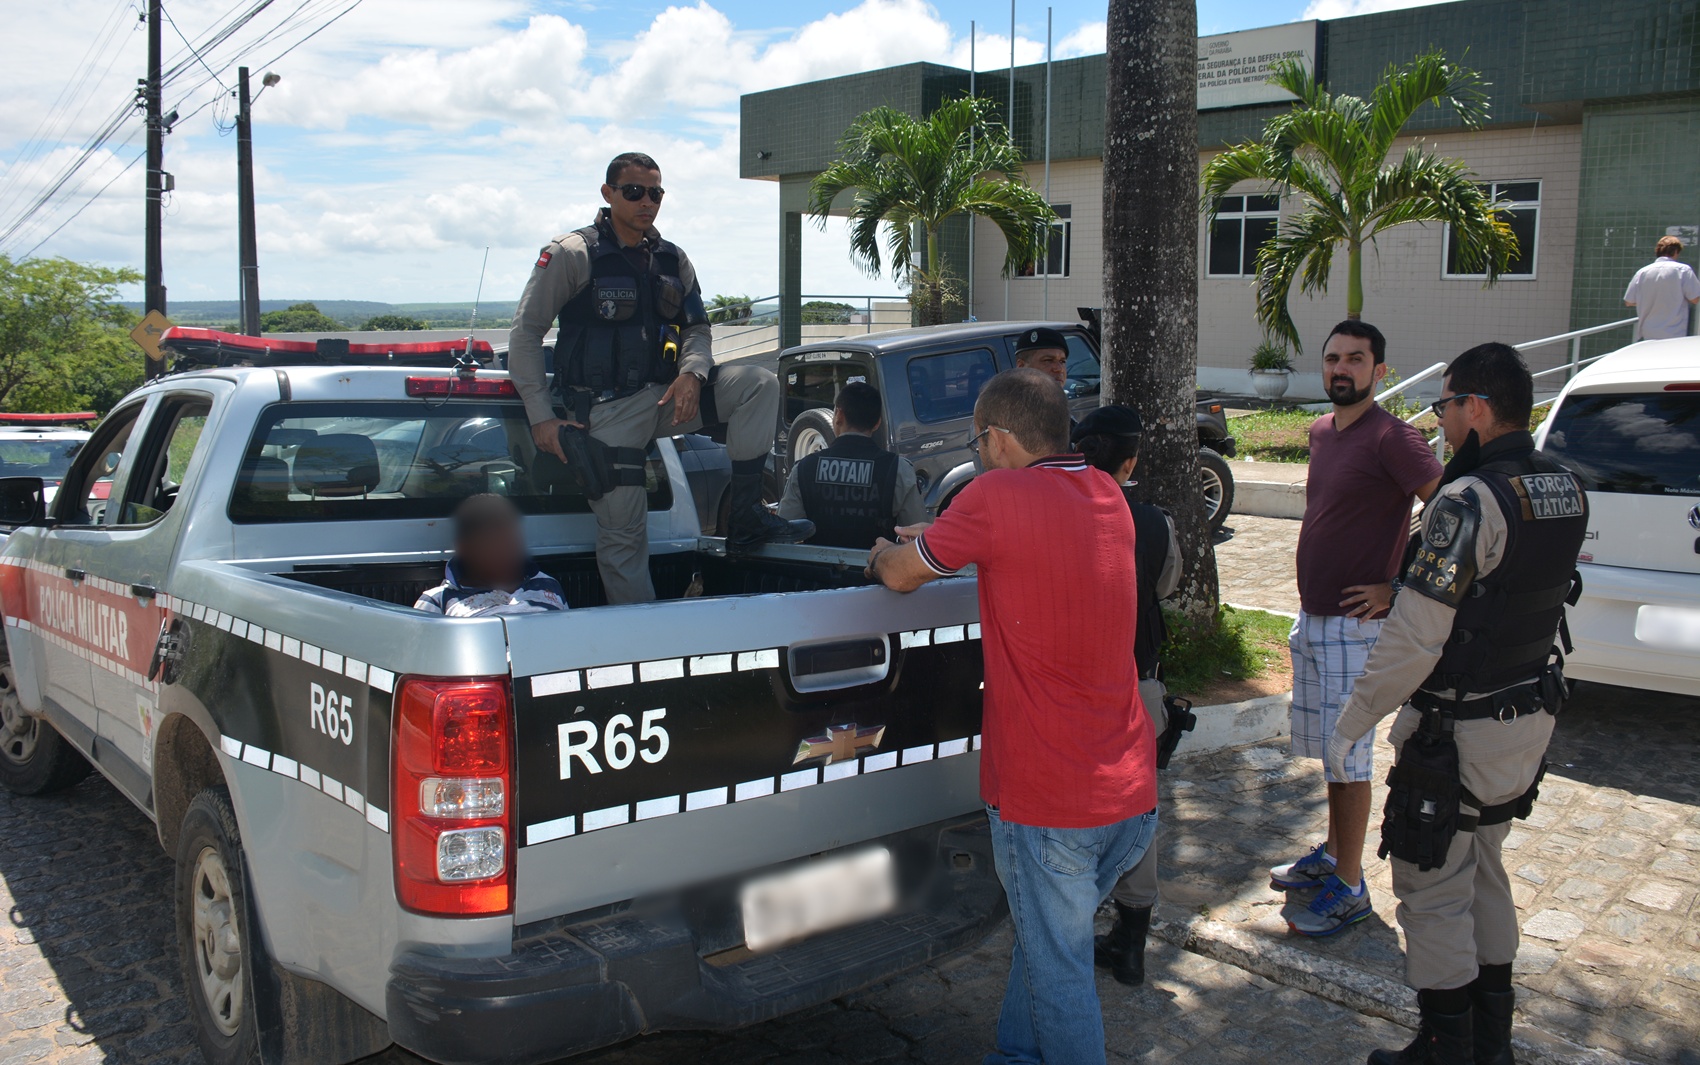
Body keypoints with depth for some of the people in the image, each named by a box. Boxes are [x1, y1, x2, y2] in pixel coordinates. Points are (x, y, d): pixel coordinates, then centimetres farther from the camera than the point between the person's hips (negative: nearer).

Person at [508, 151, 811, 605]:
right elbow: (525, 334, -4)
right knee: (623, 531, -8)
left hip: (666, 396, 5)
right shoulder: (572, 254, -5)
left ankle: (745, 517, -13)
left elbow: (697, 329, 15)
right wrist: (542, 416, -12)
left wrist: (692, 372, -10)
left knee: (760, 384, -13)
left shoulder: (673, 260, 11)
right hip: (608, 409, -5)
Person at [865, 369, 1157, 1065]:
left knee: (1059, 969, 8)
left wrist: (882, 555, 20)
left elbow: (903, 575, -2)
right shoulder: (1107, 495, 6)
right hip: (1133, 794, 7)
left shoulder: (997, 495, -15)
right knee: (1049, 936, 24)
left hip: (1046, 800, -7)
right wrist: (933, 542, 28)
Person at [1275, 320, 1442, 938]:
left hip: (1355, 624, -8)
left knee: (1347, 756, -1)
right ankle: (1333, 855, 33)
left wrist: (1399, 589, -18)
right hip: (1311, 618, 8)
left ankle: (1348, 890, 10)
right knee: (1326, 747, 18)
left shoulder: (1390, 438, -16)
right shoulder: (1321, 433, 11)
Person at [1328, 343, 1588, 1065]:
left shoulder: (1470, 502, -24)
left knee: (1433, 892, 6)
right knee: (1484, 874, 22)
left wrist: (1351, 724, -15)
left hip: (1457, 732, -9)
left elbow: (1414, 640, -25)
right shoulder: (1564, 489, 3)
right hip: (1530, 714, 9)